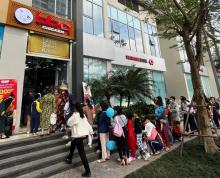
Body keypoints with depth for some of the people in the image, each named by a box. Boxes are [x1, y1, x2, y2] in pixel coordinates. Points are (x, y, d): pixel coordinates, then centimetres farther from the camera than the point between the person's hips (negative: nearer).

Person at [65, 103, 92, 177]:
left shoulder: (75, 115, -16)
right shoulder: (83, 115, 5)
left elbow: (69, 123, -5)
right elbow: (87, 123, 7)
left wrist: (72, 116, 3)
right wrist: (90, 131, 11)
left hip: (78, 135, -9)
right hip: (84, 134, 9)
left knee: (82, 153, -3)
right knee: (73, 143, 33)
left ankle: (88, 172, 4)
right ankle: (69, 158, 53)